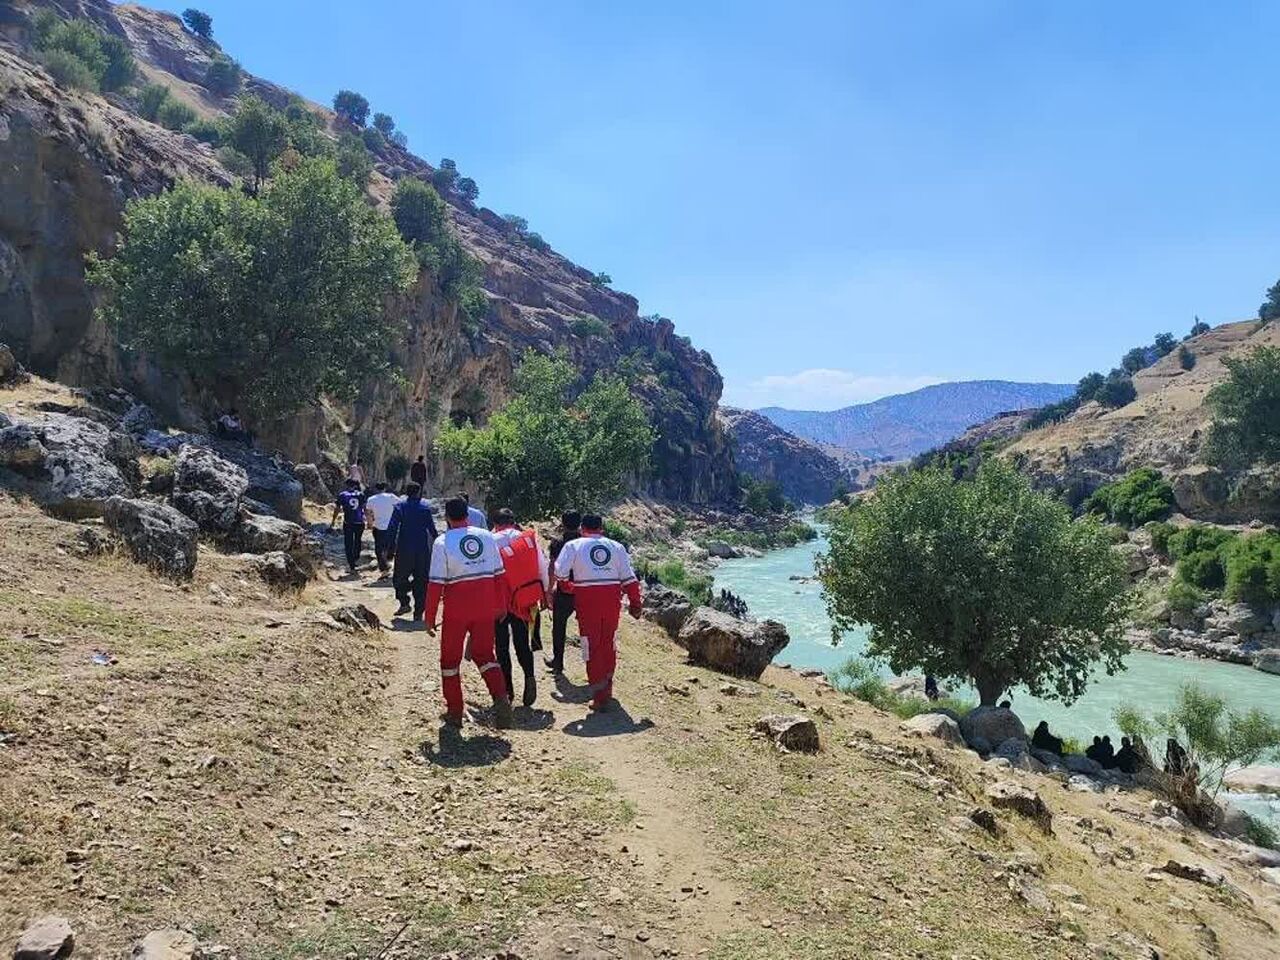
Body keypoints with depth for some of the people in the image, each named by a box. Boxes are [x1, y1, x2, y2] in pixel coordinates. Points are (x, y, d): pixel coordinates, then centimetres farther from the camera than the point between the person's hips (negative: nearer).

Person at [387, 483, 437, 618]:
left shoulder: (400, 506, 0)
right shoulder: (425, 506, 2)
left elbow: (392, 528, -5)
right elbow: (432, 528, 1)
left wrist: (390, 546, -3)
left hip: (404, 550, -1)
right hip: (422, 550, 1)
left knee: (399, 577, 14)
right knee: (421, 581, 7)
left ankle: (404, 603, -2)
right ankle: (418, 612, 5)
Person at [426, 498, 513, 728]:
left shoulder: (442, 542, -7)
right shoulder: (486, 537, 4)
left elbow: (436, 583, -10)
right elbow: (499, 574, 7)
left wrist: (430, 616, -3)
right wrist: (502, 605, 17)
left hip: (457, 610, -3)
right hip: (485, 608, 3)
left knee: (450, 659, 13)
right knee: (485, 654, 14)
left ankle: (454, 711, 18)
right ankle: (501, 698, -8)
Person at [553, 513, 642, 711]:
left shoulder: (573, 546, 3)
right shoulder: (616, 547, 10)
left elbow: (559, 573, -3)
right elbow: (629, 577, 7)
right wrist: (635, 603, 12)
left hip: (587, 599, -3)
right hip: (612, 598, 3)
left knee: (592, 646, 3)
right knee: (609, 643, 18)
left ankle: (600, 697, 2)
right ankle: (606, 686, 32)